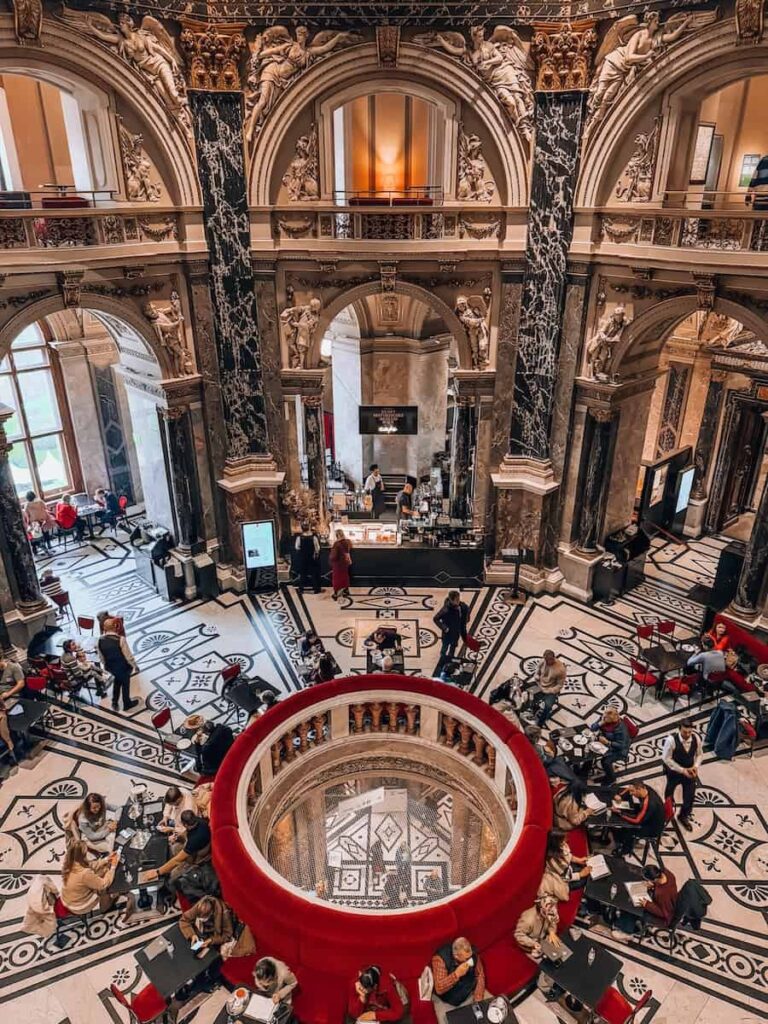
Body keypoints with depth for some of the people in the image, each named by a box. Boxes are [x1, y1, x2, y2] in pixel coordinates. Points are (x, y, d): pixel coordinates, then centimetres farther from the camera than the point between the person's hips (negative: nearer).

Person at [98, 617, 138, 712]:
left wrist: (106, 665, 20)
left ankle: (114, 703, 42)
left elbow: (101, 656, 1)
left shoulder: (100, 640, -14)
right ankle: (127, 704, 39)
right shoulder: (120, 639, -29)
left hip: (110, 667, 5)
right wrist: (135, 666, -5)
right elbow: (128, 656, -21)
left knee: (117, 681, 32)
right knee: (125, 684, 19)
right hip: (123, 667, -4)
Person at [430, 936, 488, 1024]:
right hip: (446, 1000, -4)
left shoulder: (472, 953, -19)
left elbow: (480, 976, -7)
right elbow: (439, 989, -34)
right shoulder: (440, 958, -32)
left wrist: (477, 1001, -16)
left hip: (470, 992, 4)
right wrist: (457, 974, -44)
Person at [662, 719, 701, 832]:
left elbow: (699, 754, 0)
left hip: (690, 771, 3)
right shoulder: (671, 739, -32)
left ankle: (684, 817, 41)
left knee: (690, 796, 12)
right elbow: (666, 758, -23)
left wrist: (695, 766, -17)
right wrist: (682, 770, -25)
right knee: (669, 794, 20)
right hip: (674, 772, -3)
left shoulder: (696, 738, -19)